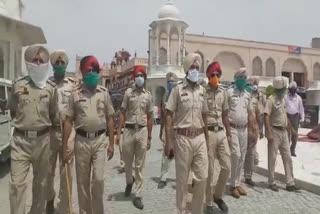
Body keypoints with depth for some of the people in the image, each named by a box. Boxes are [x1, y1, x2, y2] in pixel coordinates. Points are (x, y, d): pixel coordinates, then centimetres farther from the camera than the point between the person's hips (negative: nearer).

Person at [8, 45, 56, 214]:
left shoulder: (51, 87, 0)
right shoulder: (18, 85, 1)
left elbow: (53, 115, 6)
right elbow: (12, 111, 9)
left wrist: (42, 127, 1)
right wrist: (23, 125, 0)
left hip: (42, 139, 1)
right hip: (20, 139, 0)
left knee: (40, 181, 12)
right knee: (17, 182, -2)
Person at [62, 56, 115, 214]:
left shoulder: (104, 92, 3)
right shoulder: (75, 93, 0)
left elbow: (109, 119, 6)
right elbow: (68, 121, 1)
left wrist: (111, 143, 2)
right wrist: (64, 148, -2)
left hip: (100, 140, 0)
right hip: (81, 140, 1)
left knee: (98, 179, -2)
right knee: (82, 181, 11)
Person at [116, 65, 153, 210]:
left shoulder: (148, 95, 6)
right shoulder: (128, 93, 2)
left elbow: (149, 117, 9)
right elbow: (122, 113, 3)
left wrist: (149, 137, 7)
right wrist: (119, 132, -5)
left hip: (142, 131, 1)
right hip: (129, 130, 0)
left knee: (140, 165, 5)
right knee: (127, 162, 12)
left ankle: (138, 196, 16)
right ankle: (129, 181, 44)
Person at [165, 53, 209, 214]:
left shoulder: (202, 90, 10)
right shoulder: (178, 89, -4)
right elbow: (169, 116, -6)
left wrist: (206, 139, 14)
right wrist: (169, 141, -12)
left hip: (200, 138, 4)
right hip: (183, 138, -4)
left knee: (202, 177, 9)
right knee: (182, 179, 8)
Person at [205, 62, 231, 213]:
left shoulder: (222, 92, 11)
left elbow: (225, 115, 16)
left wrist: (229, 134, 13)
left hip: (221, 132, 6)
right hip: (208, 133, -5)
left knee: (227, 167, 8)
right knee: (209, 170, 4)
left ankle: (218, 195, 31)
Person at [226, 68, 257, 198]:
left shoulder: (247, 95, 13)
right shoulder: (229, 92, -5)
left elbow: (249, 113, 16)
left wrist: (253, 129, 11)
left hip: (244, 129, 6)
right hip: (232, 128, -6)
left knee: (242, 157, 9)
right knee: (236, 155, -10)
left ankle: (237, 183, 22)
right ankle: (233, 184, 5)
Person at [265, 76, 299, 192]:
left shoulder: (283, 98, 10)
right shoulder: (271, 99, -14)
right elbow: (266, 117, -20)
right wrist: (269, 133, -24)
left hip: (284, 131, 8)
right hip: (275, 131, -8)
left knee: (287, 157, 9)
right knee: (272, 158, 3)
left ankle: (290, 183, 18)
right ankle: (272, 182, 15)